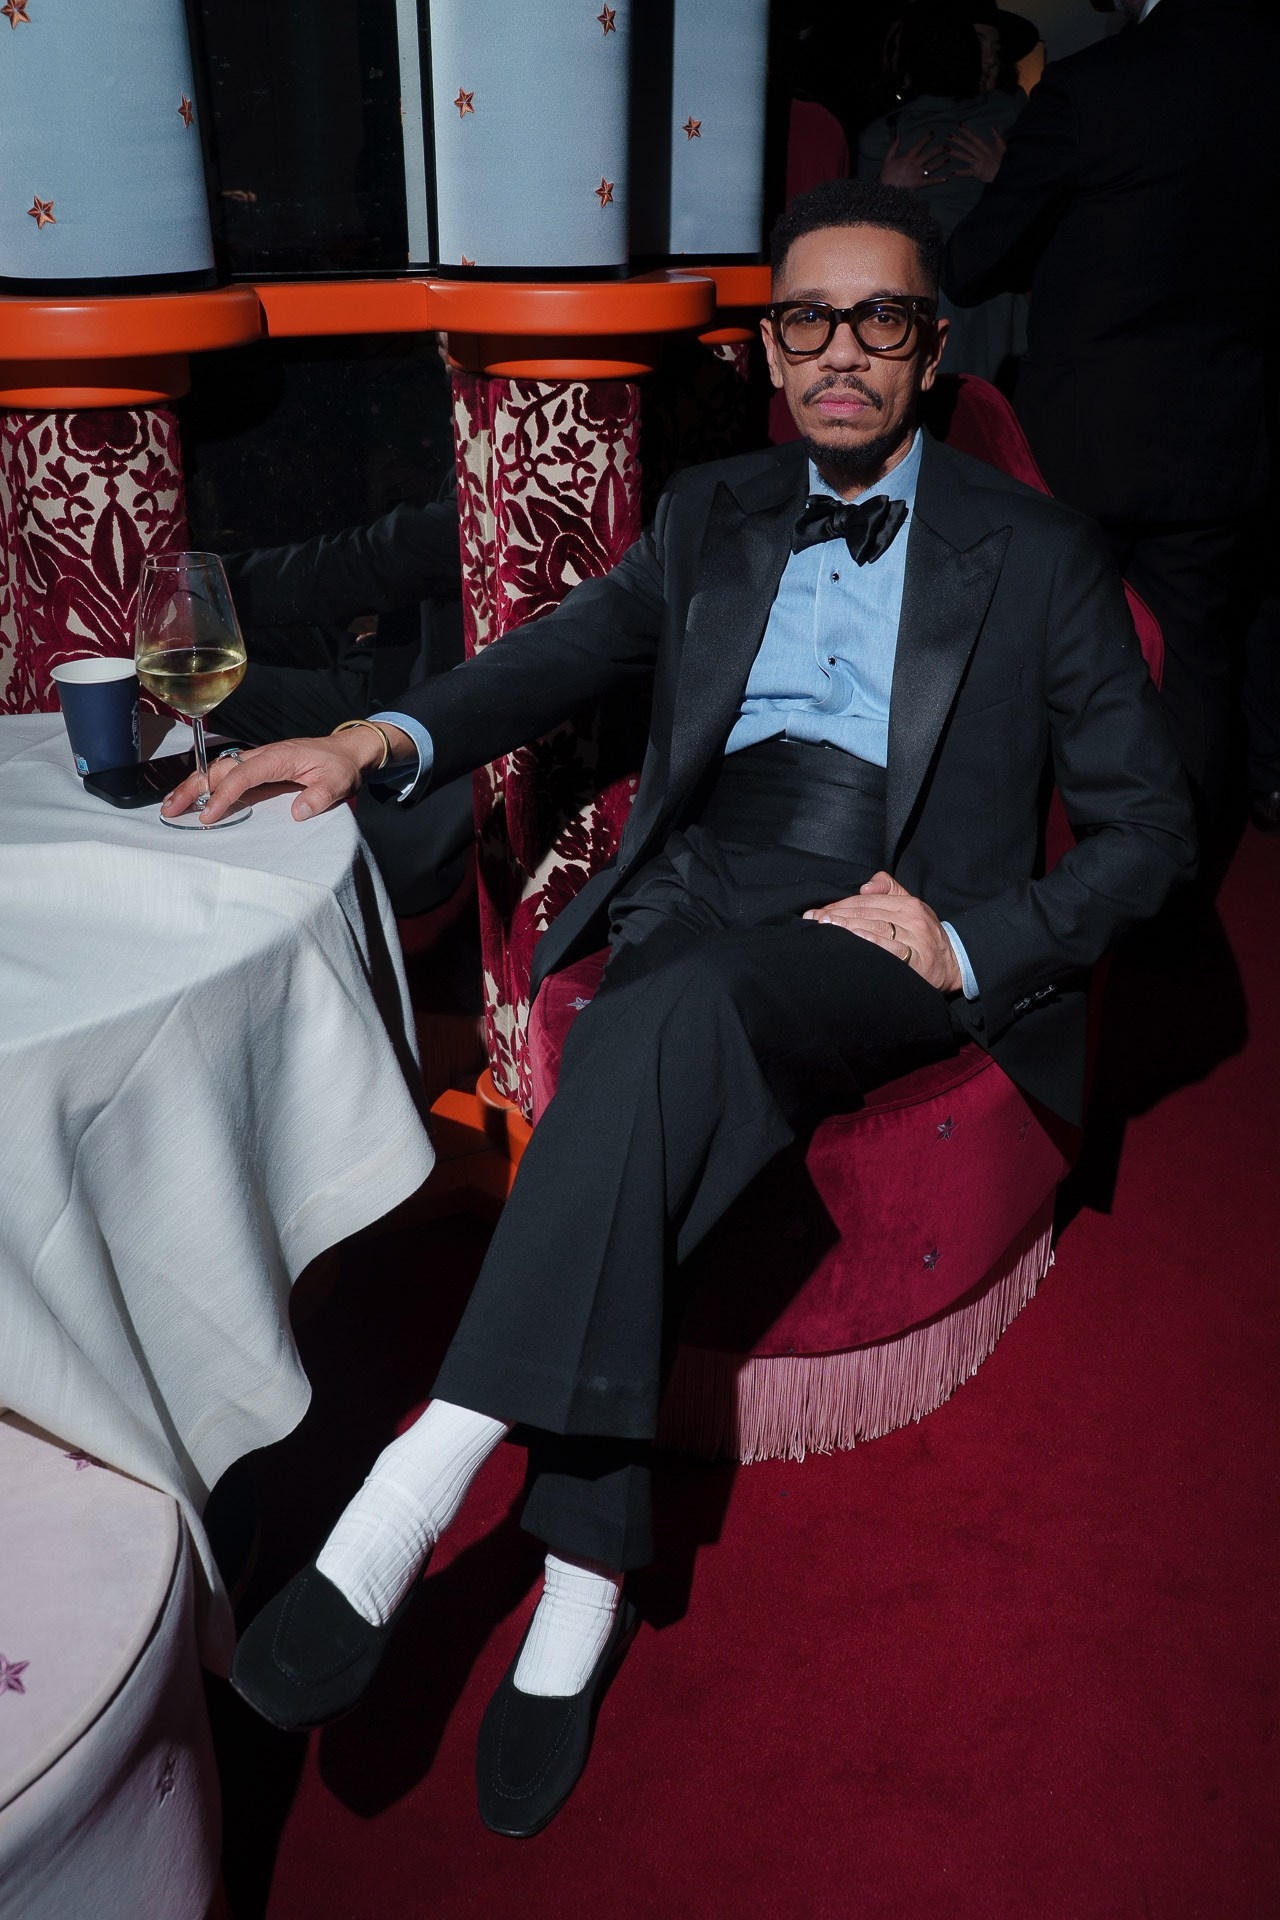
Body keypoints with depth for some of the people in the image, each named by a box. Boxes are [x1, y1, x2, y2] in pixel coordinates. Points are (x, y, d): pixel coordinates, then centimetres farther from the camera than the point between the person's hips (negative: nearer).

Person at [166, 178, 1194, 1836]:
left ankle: (432, 1470, -35)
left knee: (672, 1014, -35)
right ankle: (583, 1586, -23)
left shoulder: (1038, 557, 11)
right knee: (658, 1098, -31)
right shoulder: (710, 516, 22)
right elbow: (573, 650, 15)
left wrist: (970, 946, -10)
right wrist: (385, 737, -7)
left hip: (891, 941, -2)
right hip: (697, 902, 3)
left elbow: (1150, 832, 9)